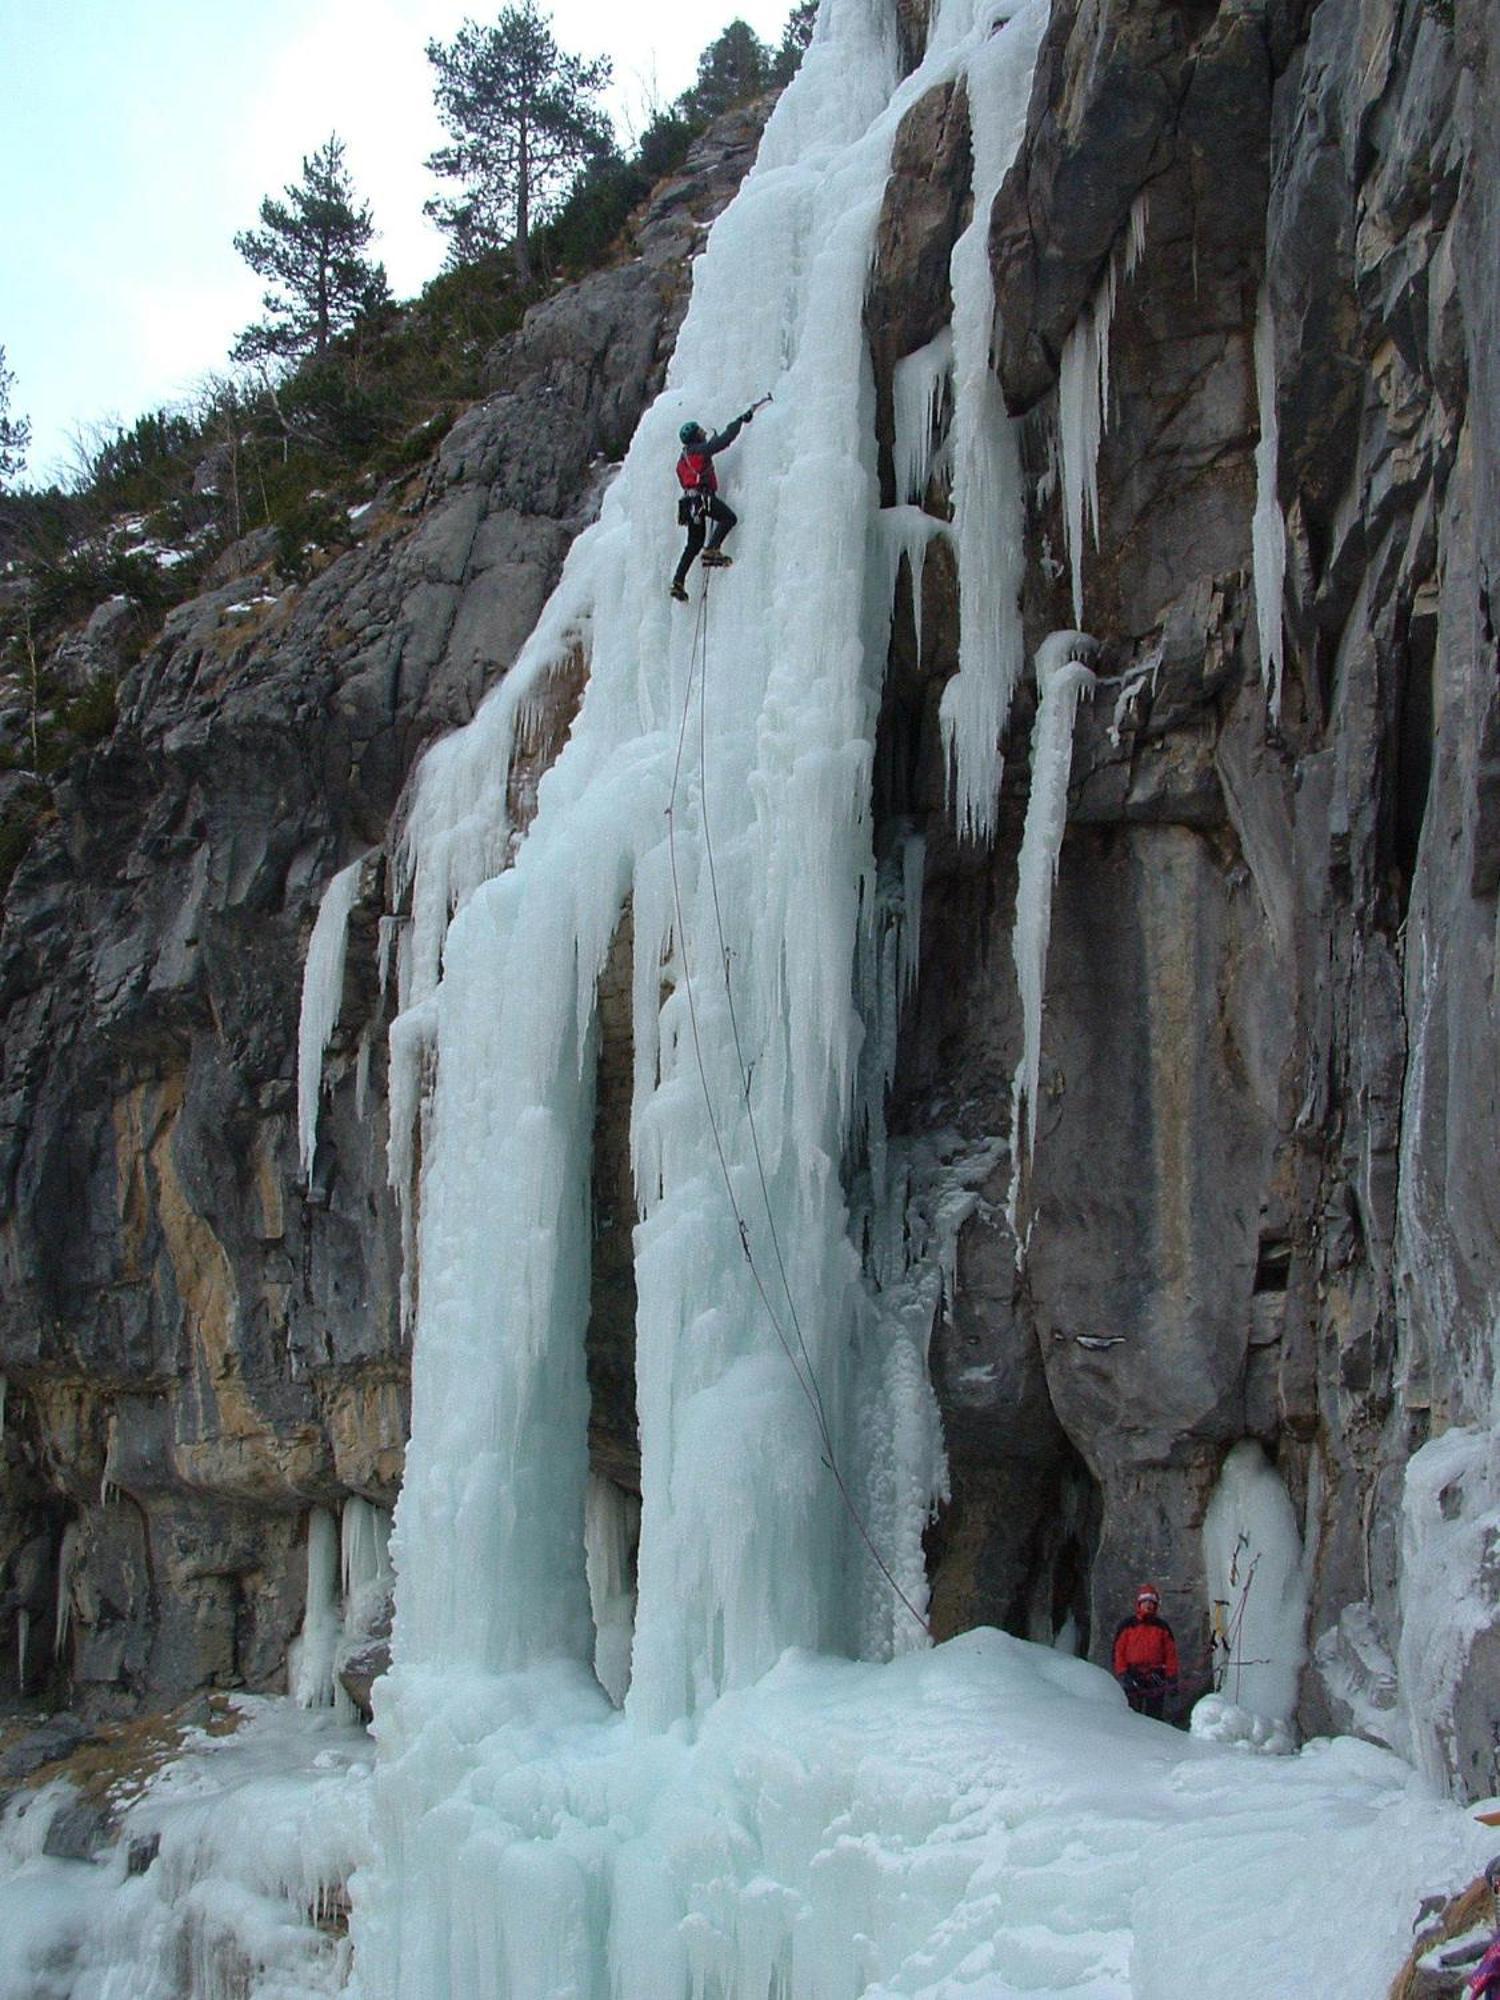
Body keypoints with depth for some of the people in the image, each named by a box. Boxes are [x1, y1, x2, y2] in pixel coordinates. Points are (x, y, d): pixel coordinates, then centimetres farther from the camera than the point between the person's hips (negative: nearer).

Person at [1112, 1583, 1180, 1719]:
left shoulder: (1162, 1627, 12)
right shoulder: (1128, 1626, 8)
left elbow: (1171, 1653, 10)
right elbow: (1118, 1651, 6)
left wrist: (1172, 1678, 3)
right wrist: (1122, 1675, -4)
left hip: (1155, 1679, 1)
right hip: (1132, 1677, -1)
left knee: (1155, 1714, -2)